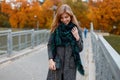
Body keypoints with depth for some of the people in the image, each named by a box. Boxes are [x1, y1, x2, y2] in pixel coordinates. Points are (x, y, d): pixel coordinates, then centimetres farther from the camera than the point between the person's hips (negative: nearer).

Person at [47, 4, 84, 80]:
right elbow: (50, 45, 3)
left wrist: (77, 37, -13)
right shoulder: (56, 29, 1)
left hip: (70, 64, 0)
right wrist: (51, 59, -8)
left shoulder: (76, 29, 1)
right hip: (56, 64, 0)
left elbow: (80, 49, 3)